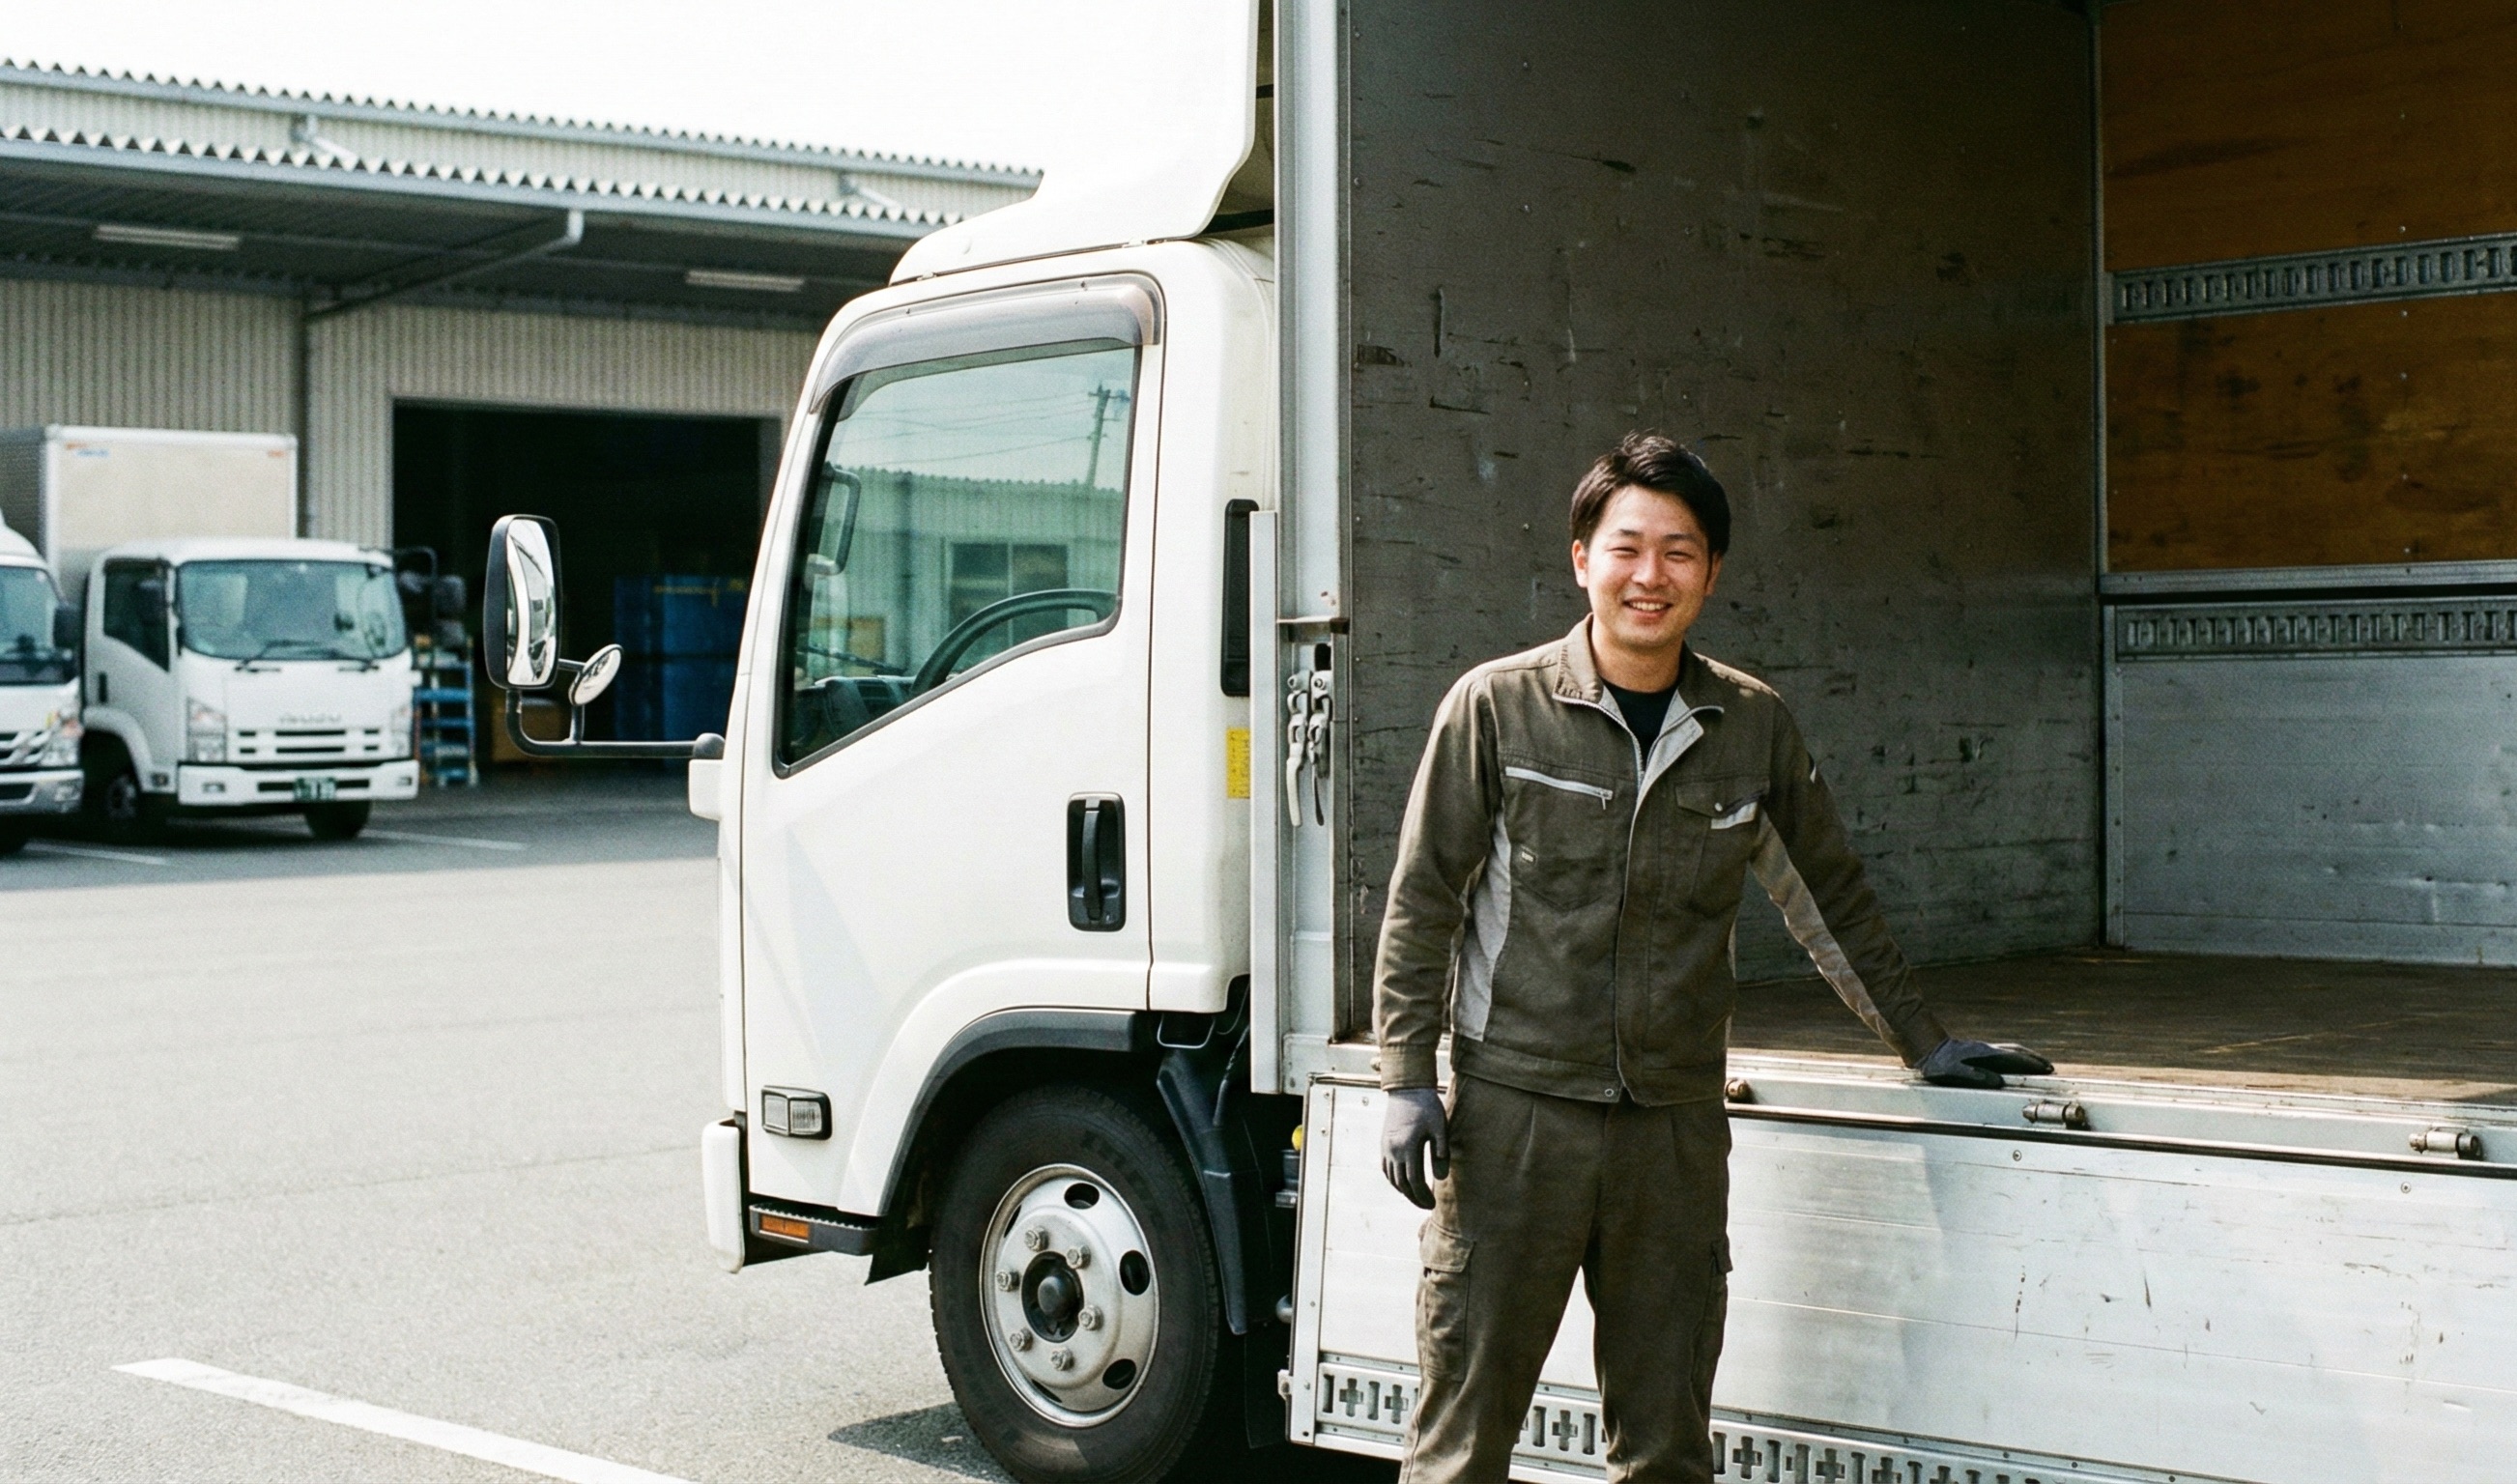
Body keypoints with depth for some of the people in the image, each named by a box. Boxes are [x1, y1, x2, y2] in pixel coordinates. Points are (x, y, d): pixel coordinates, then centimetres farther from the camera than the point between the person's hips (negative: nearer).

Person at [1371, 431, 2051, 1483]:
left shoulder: (1752, 726, 6)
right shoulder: (1498, 707, -2)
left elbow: (1831, 899, 18)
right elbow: (1421, 905, 2)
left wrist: (1924, 1045, 21)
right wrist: (1407, 1082, -3)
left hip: (1677, 1122, 3)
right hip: (1514, 1113, -3)